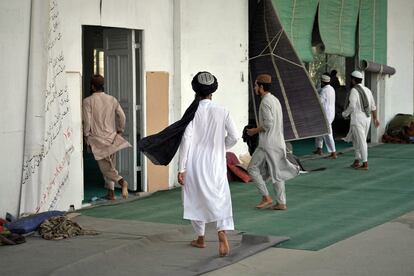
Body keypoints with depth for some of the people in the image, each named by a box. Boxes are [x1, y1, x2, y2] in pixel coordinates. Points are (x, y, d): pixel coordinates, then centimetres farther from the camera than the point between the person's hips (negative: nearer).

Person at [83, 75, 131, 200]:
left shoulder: (88, 101, -8)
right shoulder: (112, 99, 5)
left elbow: (87, 121, -12)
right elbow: (122, 116, 3)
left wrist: (86, 136, 1)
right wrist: (120, 130, 16)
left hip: (97, 138, -5)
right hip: (112, 137, 5)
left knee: (105, 167, -3)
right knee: (110, 165, 14)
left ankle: (121, 181, -27)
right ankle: (111, 192, 14)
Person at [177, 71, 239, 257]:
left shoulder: (192, 112, -7)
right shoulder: (221, 112, -3)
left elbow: (186, 140, -11)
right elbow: (233, 137, -3)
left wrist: (181, 169, -8)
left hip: (195, 163, 0)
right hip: (216, 163, 0)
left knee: (197, 200, 15)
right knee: (220, 198, 2)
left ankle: (201, 238, 28)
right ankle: (222, 233, -22)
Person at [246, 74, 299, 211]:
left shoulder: (265, 102, -15)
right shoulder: (275, 100, 15)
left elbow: (268, 123, -22)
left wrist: (254, 131, -9)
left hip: (268, 144, -9)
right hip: (278, 142, 9)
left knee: (252, 168, 1)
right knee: (277, 172, 11)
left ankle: (266, 197, 1)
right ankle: (281, 203, 11)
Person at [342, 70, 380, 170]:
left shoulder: (354, 91, -12)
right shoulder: (367, 90, 11)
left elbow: (351, 106, -20)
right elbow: (373, 106, 14)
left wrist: (344, 114, -3)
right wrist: (375, 119, 20)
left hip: (357, 119, -7)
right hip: (367, 118, 7)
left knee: (361, 142, -3)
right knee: (357, 140, 17)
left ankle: (365, 164, -1)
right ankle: (357, 161, 18)